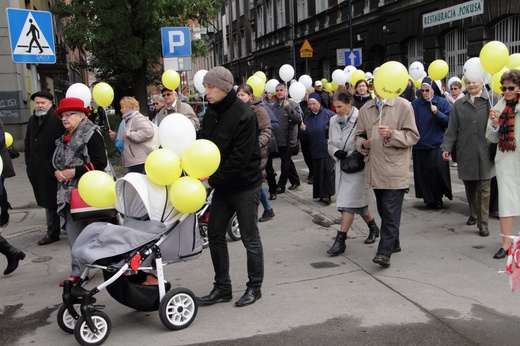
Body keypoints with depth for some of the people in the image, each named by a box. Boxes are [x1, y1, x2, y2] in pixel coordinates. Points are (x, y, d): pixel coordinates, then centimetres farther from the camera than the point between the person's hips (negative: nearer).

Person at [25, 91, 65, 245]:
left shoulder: (57, 120, -10)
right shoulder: (32, 120, 14)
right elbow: (28, 142, 21)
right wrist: (29, 162, 13)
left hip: (52, 170, -7)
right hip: (37, 170, 7)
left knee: (53, 201, 0)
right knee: (47, 201, 14)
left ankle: (53, 232, 9)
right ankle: (52, 231, 24)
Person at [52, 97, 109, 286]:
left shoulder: (91, 134, -7)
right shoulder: (64, 138, 16)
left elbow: (100, 163, -15)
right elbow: (57, 162, 23)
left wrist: (75, 172, -18)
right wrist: (57, 172, 0)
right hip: (69, 192, 7)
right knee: (73, 232, 6)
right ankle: (78, 271, 14)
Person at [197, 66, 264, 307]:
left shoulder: (243, 115, -20)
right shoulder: (211, 113, 4)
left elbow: (240, 157, -23)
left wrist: (213, 179, -19)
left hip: (245, 185, -8)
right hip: (222, 184, 8)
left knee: (250, 237, 4)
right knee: (215, 234, 10)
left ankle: (254, 287, 20)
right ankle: (222, 287, 23)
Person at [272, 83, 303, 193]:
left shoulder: (292, 104, -9)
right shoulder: (275, 105, 8)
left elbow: (299, 119, -20)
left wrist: (288, 108, -27)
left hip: (288, 139, -6)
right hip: (278, 138, 6)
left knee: (285, 163, 1)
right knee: (287, 161, 17)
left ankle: (281, 185, 8)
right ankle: (295, 181, 32)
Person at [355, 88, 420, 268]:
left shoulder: (403, 106, -3)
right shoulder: (365, 109, 11)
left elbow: (413, 135, -5)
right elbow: (359, 135, 19)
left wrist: (392, 135, -21)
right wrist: (363, 144, -3)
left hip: (395, 168, -5)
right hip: (375, 168, 5)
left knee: (391, 211, -8)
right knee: (384, 210, 15)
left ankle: (385, 252, -8)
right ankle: (393, 243, 31)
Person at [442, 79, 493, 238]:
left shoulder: (491, 101, 1)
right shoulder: (459, 104, 9)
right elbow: (452, 129, 6)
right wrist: (446, 147, -1)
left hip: (484, 153, -3)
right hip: (465, 153, 3)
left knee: (483, 189, -2)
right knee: (469, 187, 12)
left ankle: (483, 224, 3)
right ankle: (474, 214, 33)